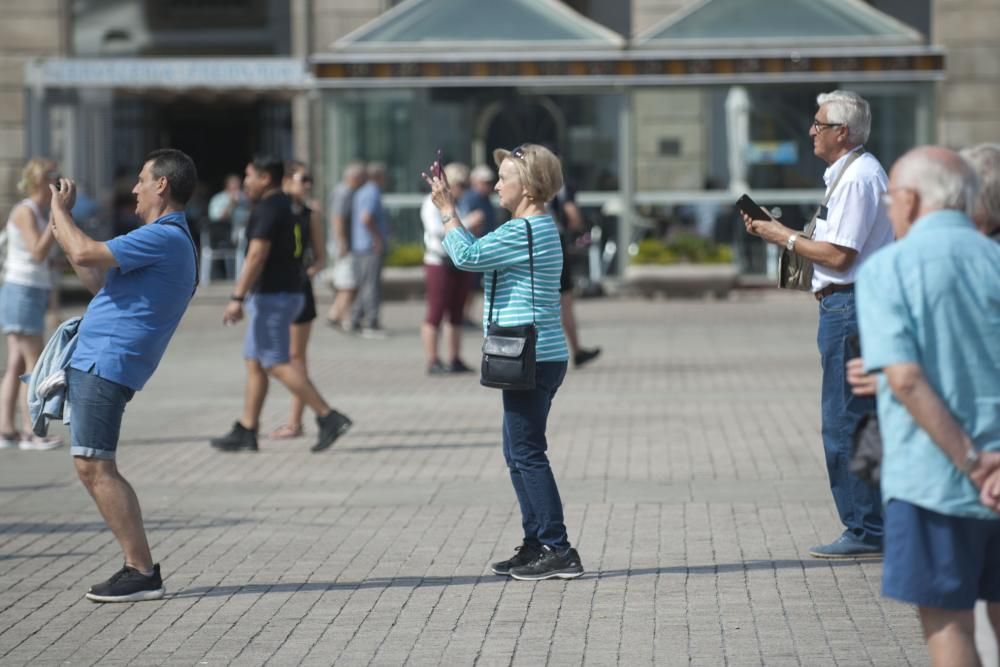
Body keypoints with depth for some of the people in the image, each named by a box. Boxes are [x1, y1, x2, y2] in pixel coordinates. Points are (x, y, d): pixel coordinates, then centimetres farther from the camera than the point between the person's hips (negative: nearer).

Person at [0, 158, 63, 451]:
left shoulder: (39, 212, 15)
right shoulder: (25, 211, -12)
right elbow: (37, 252, -22)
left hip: (32, 293, 9)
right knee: (33, 364, -7)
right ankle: (31, 433, -5)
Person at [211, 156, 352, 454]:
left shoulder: (267, 209, -15)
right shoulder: (286, 206, 16)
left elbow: (257, 255, -23)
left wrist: (237, 298, -25)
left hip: (271, 297, -10)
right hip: (288, 293, 10)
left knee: (277, 364, -10)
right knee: (254, 363, 11)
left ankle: (329, 418, -14)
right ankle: (246, 431, 12)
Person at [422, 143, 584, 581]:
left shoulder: (525, 232, -16)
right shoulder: (538, 228, 17)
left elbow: (468, 255, -20)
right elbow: (479, 254, 22)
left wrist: (446, 210, -8)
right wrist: (448, 207, 18)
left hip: (532, 360, -11)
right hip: (535, 359, 11)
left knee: (526, 453, -7)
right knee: (519, 454, 15)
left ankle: (557, 549, -6)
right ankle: (537, 545, 20)